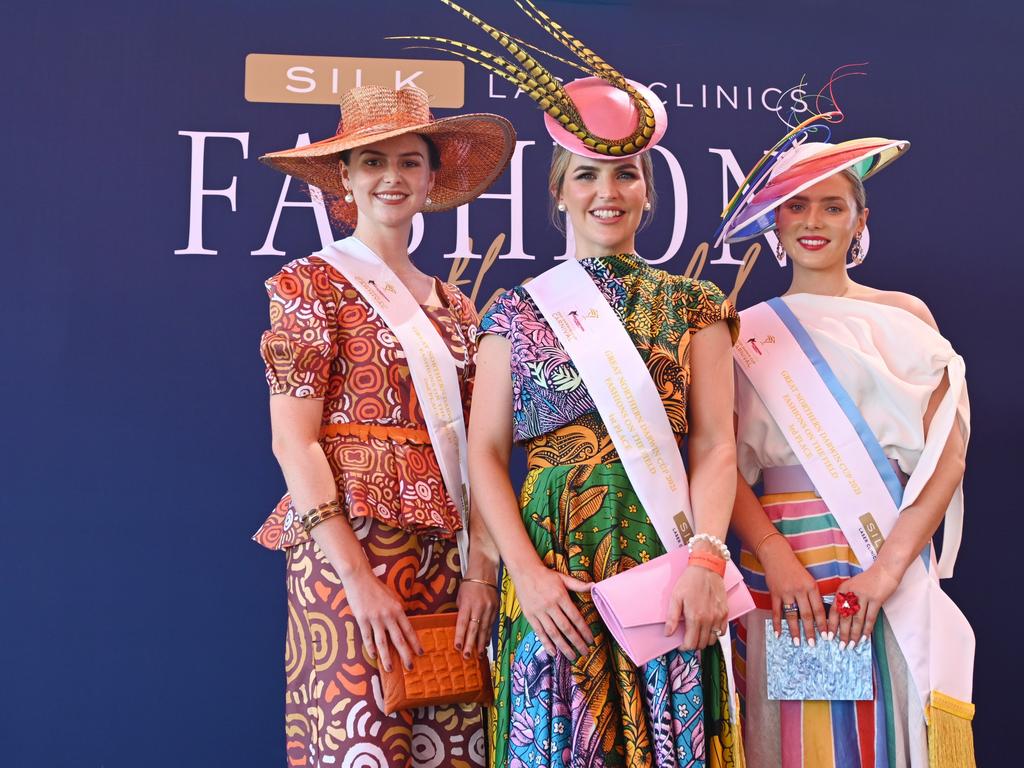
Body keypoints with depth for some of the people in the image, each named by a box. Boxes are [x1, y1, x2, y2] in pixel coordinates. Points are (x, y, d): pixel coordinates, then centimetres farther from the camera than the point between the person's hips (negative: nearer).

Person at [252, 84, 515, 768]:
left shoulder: (455, 306, 16)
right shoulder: (311, 284, 0)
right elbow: (294, 440, -9)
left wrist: (481, 569, -1)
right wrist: (358, 577, -16)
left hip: (449, 558, 5)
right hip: (349, 548, -5)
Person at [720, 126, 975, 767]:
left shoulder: (902, 316, 3)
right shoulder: (748, 331, 6)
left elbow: (946, 453, -4)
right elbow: (727, 463, -1)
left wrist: (888, 566, -15)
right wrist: (777, 559, -15)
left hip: (888, 568, 0)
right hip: (776, 564, 1)